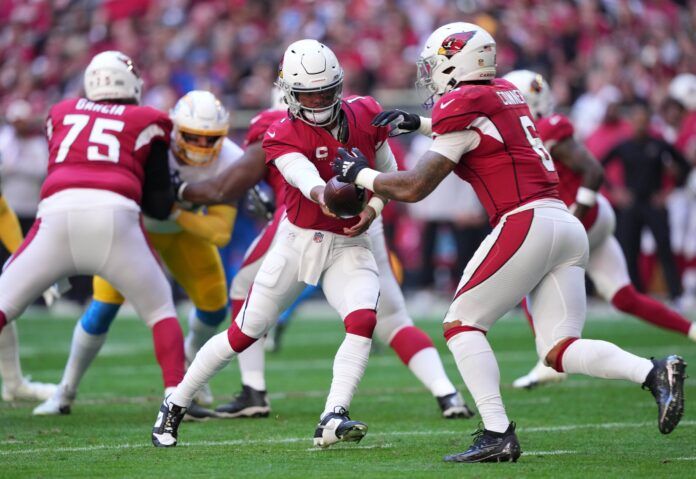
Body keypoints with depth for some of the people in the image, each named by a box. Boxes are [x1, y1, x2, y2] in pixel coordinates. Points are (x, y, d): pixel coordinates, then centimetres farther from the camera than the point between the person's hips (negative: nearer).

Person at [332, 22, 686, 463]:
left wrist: (361, 174, 11)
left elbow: (414, 188, -4)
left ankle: (498, 434, -8)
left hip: (526, 222, -8)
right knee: (559, 350, 5)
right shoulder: (506, 94, 20)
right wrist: (417, 123, 41)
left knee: (462, 325, 3)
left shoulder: (462, 107, -4)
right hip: (568, 226, 8)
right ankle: (654, 372, -17)